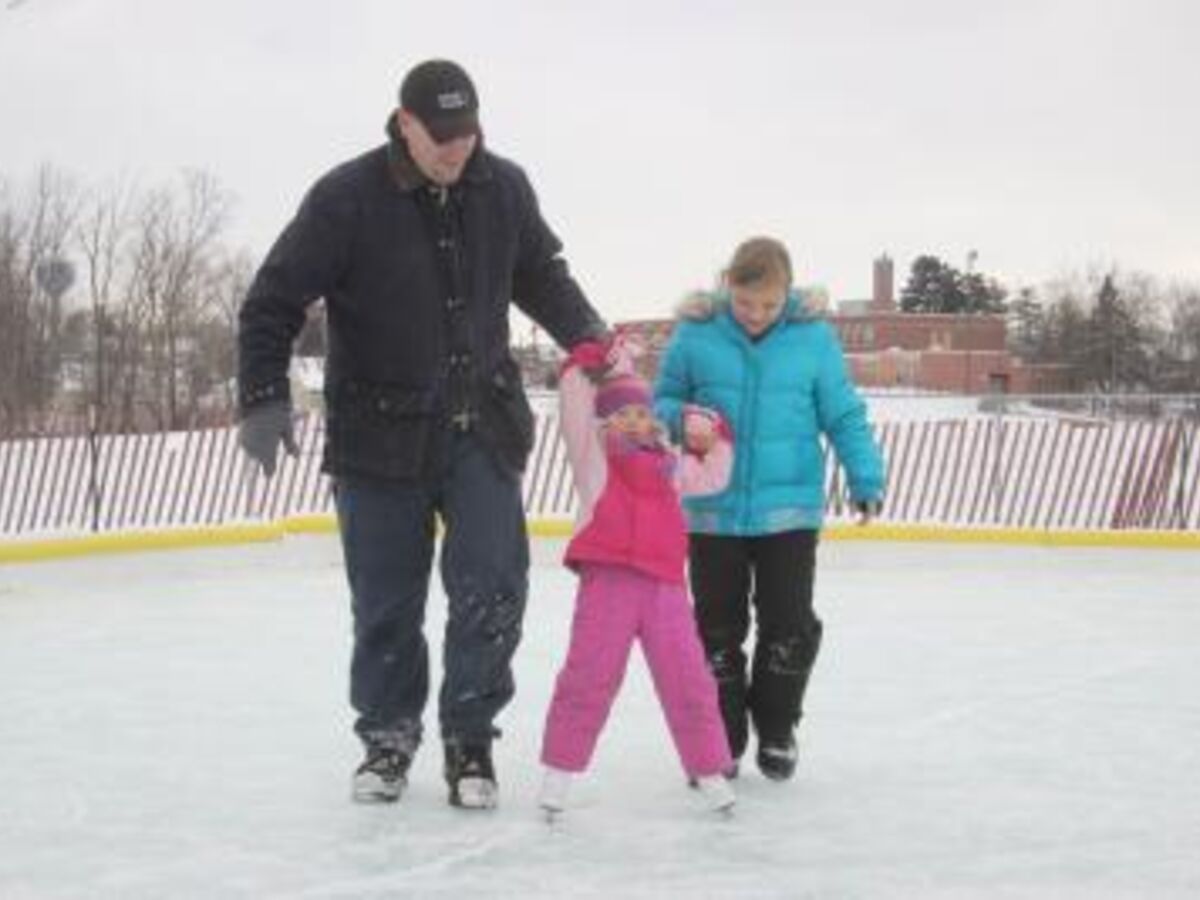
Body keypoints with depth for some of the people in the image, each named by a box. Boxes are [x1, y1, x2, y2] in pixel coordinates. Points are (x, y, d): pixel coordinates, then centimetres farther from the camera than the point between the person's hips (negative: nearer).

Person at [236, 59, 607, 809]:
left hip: (482, 427, 2)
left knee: (492, 586, -5)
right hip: (380, 433, -2)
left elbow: (543, 275, 16)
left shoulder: (505, 190, -1)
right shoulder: (348, 198, -13)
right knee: (386, 600, 6)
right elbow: (275, 301, -10)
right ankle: (388, 735, 26)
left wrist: (588, 337, 2)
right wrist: (264, 397, -20)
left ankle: (470, 738, 10)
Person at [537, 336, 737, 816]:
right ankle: (559, 768, 6)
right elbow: (574, 405, -2)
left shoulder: (669, 462, 23)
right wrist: (592, 362, -6)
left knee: (688, 679, 6)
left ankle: (709, 770, 17)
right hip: (608, 579, -4)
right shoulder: (593, 451, 9)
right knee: (590, 675, -5)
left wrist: (716, 436, 28)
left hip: (665, 582, 4)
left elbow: (711, 477, 36)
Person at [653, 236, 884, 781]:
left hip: (789, 509, 0)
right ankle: (722, 737, 23)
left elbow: (843, 415, 2)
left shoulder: (813, 337, -5)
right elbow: (663, 399, 4)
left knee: (789, 625, 5)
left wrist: (866, 478, -5)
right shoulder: (695, 334, -6)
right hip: (713, 511, 0)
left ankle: (776, 730, 25)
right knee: (717, 628, 9)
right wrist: (676, 418, -18)